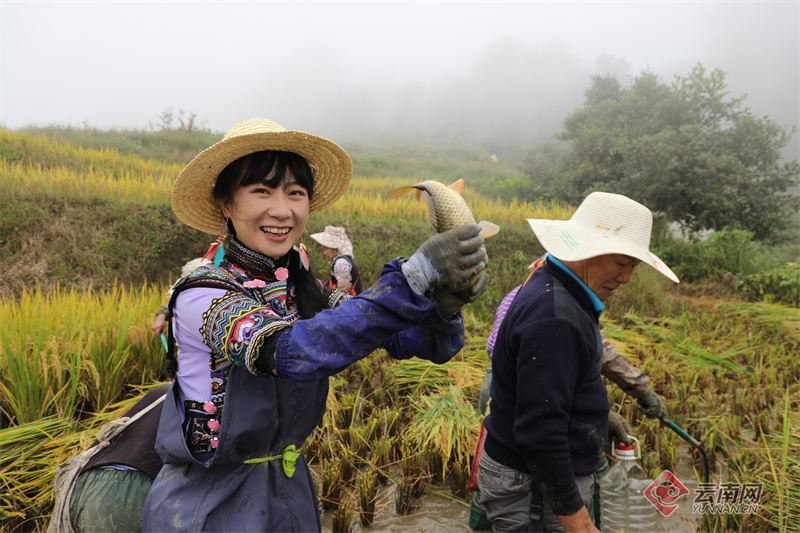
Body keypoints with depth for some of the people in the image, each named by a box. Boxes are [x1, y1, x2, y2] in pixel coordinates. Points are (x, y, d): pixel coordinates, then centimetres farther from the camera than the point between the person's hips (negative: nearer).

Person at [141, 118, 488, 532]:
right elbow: (294, 351, -39)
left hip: (292, 494, 5)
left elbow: (420, 341, -11)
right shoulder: (201, 295, -20)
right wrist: (415, 276, -46)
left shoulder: (307, 291, -4)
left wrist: (446, 303, -34)